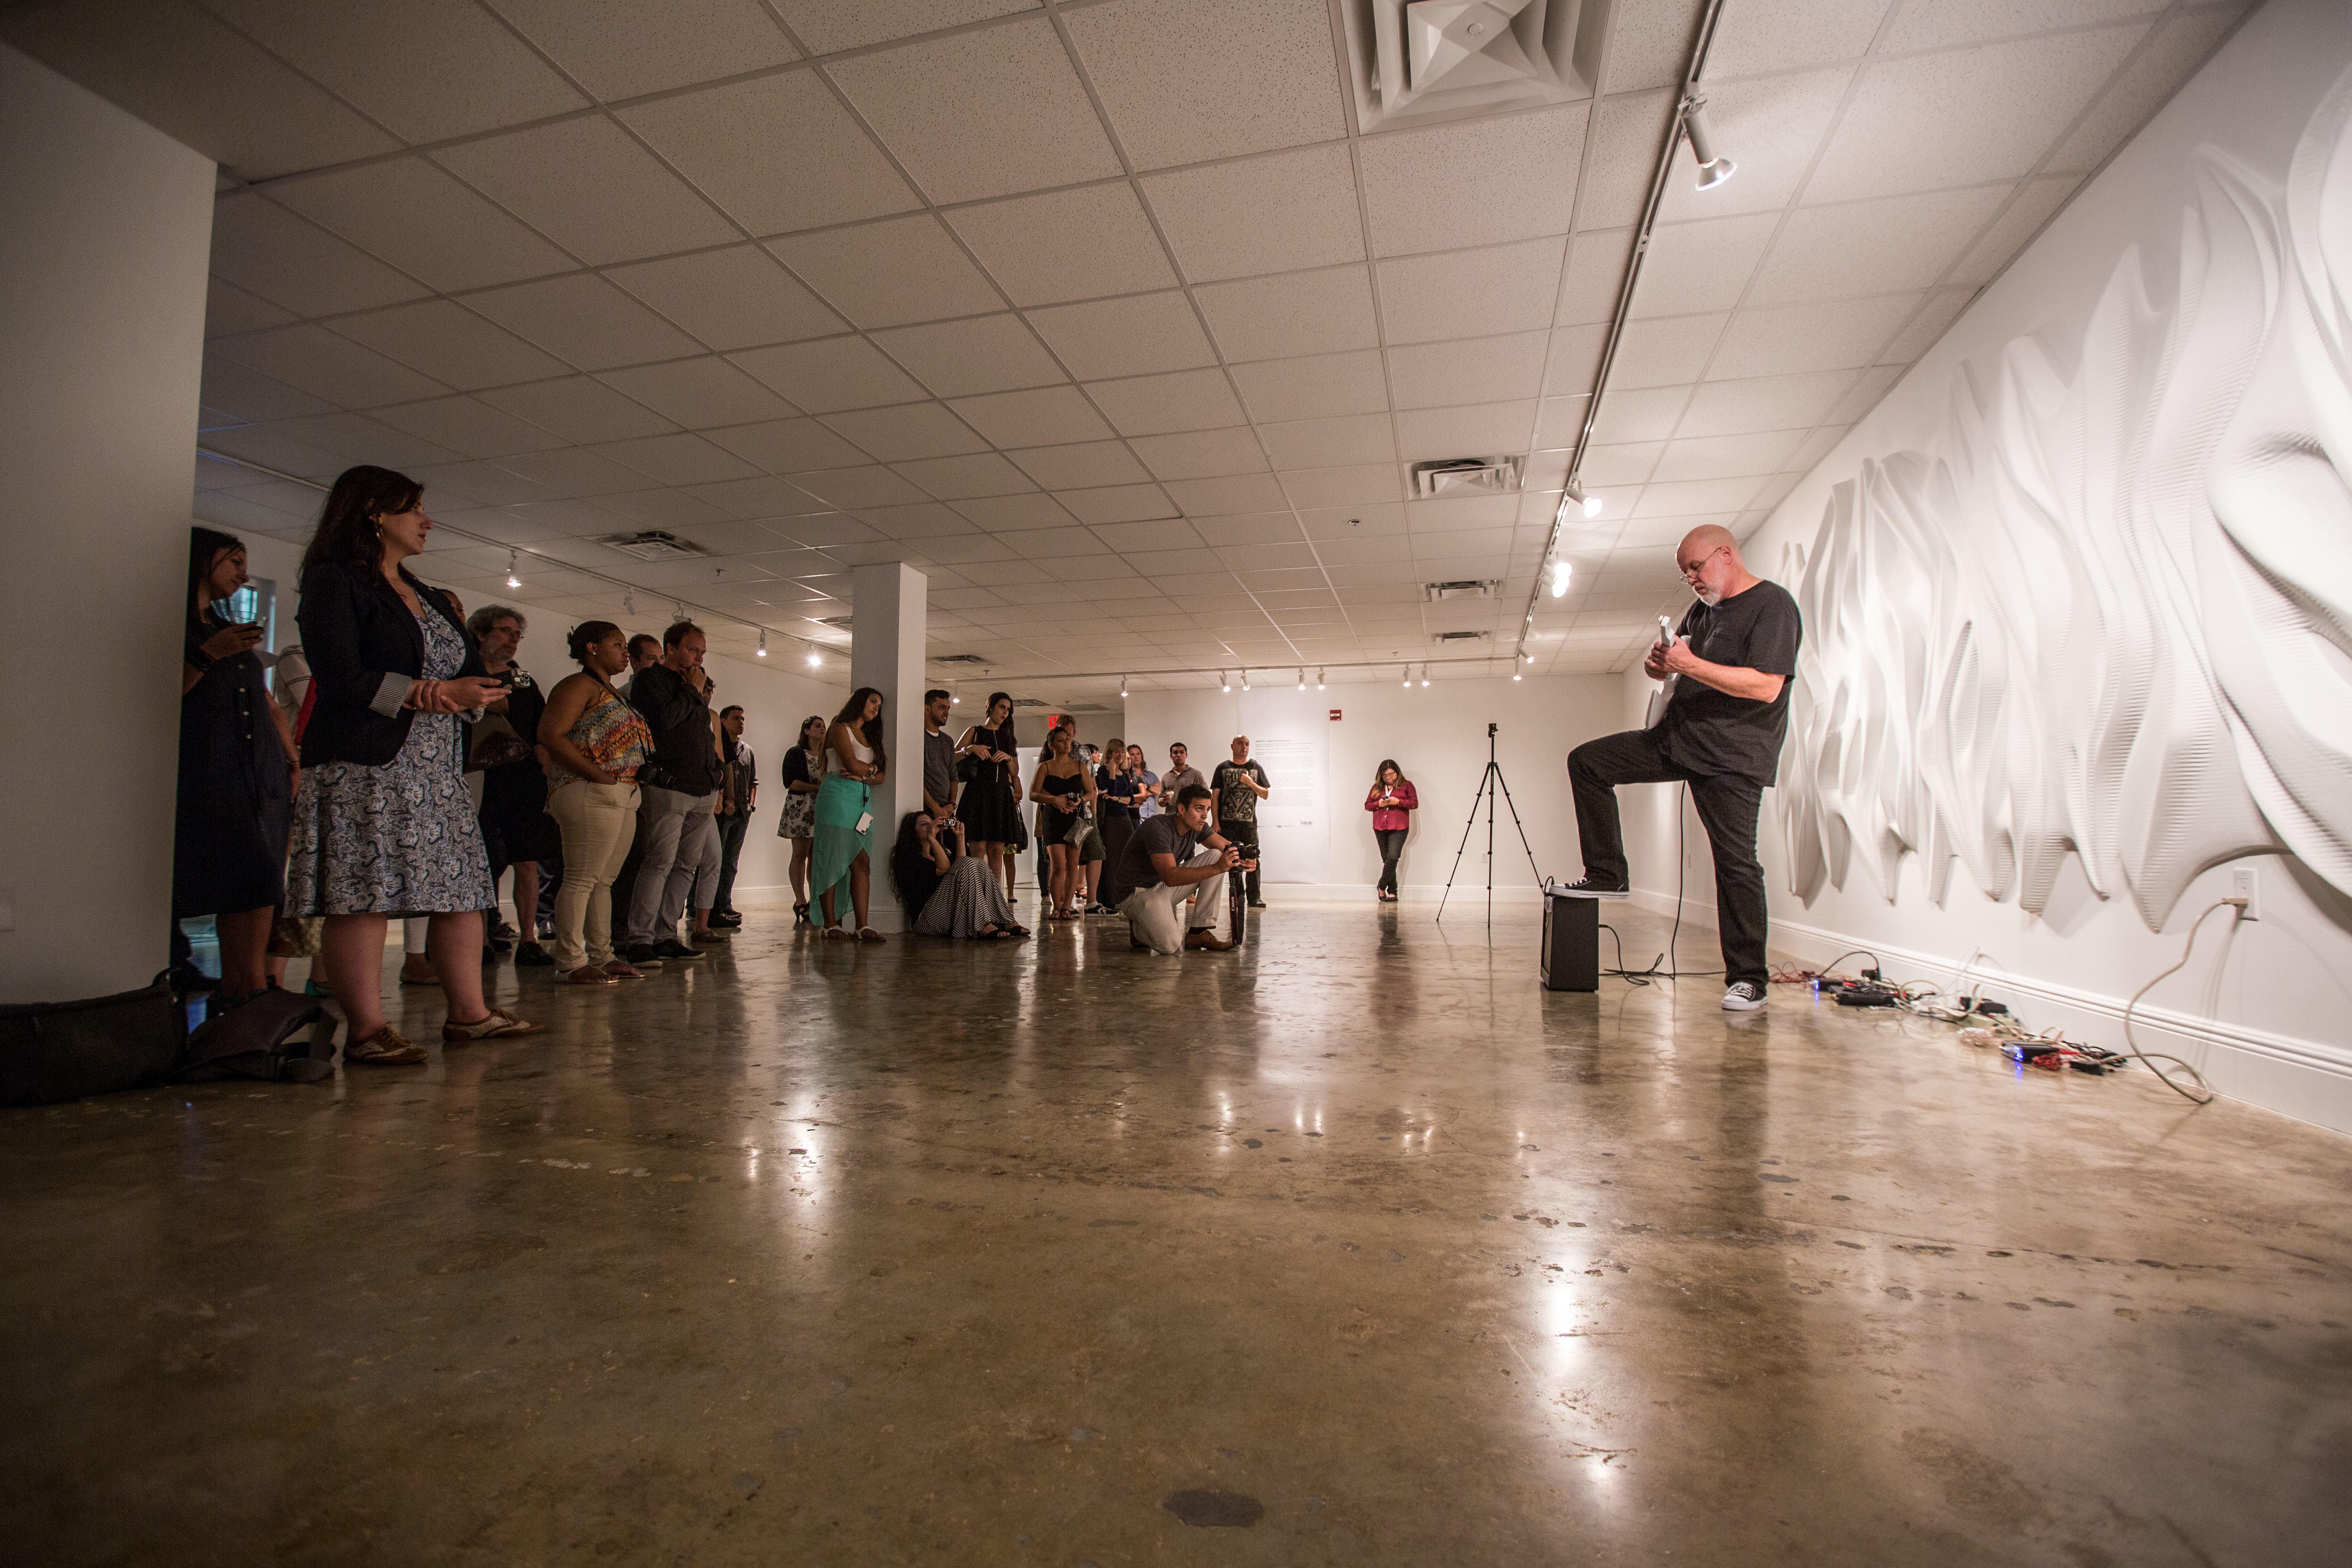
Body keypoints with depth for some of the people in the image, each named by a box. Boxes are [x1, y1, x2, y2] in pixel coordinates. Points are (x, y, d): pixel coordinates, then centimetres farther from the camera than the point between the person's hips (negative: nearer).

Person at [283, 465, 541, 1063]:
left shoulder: (431, 598, 22)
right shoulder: (334, 582, -1)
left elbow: (476, 679, 16)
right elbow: (343, 680, -13)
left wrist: (434, 695, -6)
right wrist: (438, 692, -11)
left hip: (436, 767, 8)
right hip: (362, 765, -7)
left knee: (461, 888, 4)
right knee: (362, 893, -7)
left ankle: (468, 1013, 10)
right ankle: (365, 1031, -1)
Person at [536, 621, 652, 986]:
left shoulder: (610, 692, 23)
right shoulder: (579, 685, -5)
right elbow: (549, 734, -16)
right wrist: (599, 775, -19)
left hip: (623, 797, 9)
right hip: (590, 794, -9)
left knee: (604, 880, 11)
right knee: (582, 879, -7)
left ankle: (602, 956, 16)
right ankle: (571, 963, -4)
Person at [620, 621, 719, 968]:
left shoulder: (693, 685, 23)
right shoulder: (649, 679, 0)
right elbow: (663, 719, -18)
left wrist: (714, 775, 19)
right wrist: (692, 692, -6)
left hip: (702, 790, 8)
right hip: (667, 787, -8)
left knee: (687, 865, 6)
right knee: (659, 863, -12)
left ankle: (666, 937, 11)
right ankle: (640, 941, -8)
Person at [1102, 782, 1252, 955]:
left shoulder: (1197, 826, -3)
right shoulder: (1158, 828, -28)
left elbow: (1228, 848, -4)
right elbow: (1171, 877, -38)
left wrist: (1242, 857, -30)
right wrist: (1218, 868, -45)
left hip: (1165, 888, 8)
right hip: (1137, 893, -8)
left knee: (1216, 856, -8)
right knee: (1170, 946, -31)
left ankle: (1201, 931, -7)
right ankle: (1139, 930, 5)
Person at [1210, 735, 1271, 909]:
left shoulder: (1256, 769, 12)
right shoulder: (1223, 768, 8)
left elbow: (1266, 794, 10)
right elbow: (1214, 796, 5)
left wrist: (1251, 783, -7)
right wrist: (1215, 821, -3)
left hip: (1249, 823, 0)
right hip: (1227, 823, 0)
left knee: (1253, 859, -6)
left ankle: (1254, 898, -3)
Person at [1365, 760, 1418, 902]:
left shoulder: (1406, 785, 7)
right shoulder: (1377, 787, 15)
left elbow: (1415, 804, 1)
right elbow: (1367, 805, 15)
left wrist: (1398, 802, -13)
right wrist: (1379, 804, -5)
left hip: (1399, 828, -4)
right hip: (1380, 828, 4)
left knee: (1393, 857, -17)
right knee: (1387, 860, 5)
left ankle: (1382, 887, -4)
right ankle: (1392, 892, 10)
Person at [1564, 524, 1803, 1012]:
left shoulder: (1772, 605, -11)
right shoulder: (1703, 610, 16)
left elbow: (1767, 686, -23)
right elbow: (1665, 668, 21)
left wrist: (1691, 665, -24)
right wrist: (1658, 662, -3)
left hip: (1733, 757, -8)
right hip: (1677, 739, 8)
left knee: (1736, 863, -6)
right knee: (1586, 762, 0)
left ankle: (1749, 980, 4)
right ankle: (1606, 875, 4)